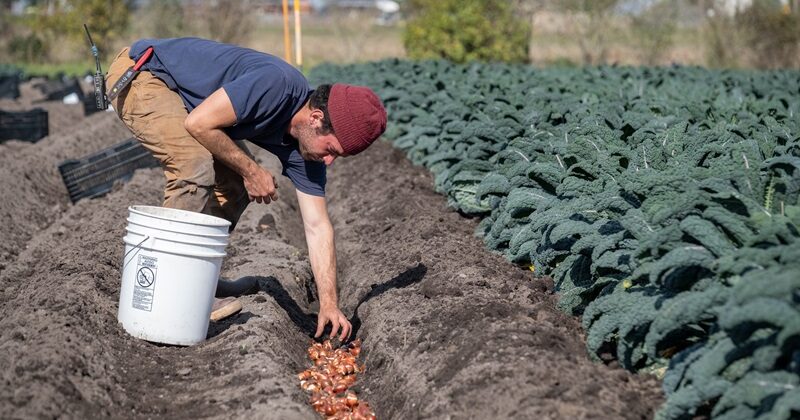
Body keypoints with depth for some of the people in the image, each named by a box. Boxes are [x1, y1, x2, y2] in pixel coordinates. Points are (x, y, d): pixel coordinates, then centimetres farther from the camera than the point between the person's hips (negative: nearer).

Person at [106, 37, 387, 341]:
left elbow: (317, 226, -4)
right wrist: (251, 171, -19)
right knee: (196, 166, -26)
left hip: (178, 93, 9)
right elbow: (198, 123, -30)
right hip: (139, 73, -9)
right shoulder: (278, 84, -31)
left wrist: (329, 304, -8)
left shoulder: (304, 146, -6)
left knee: (234, 184, 1)